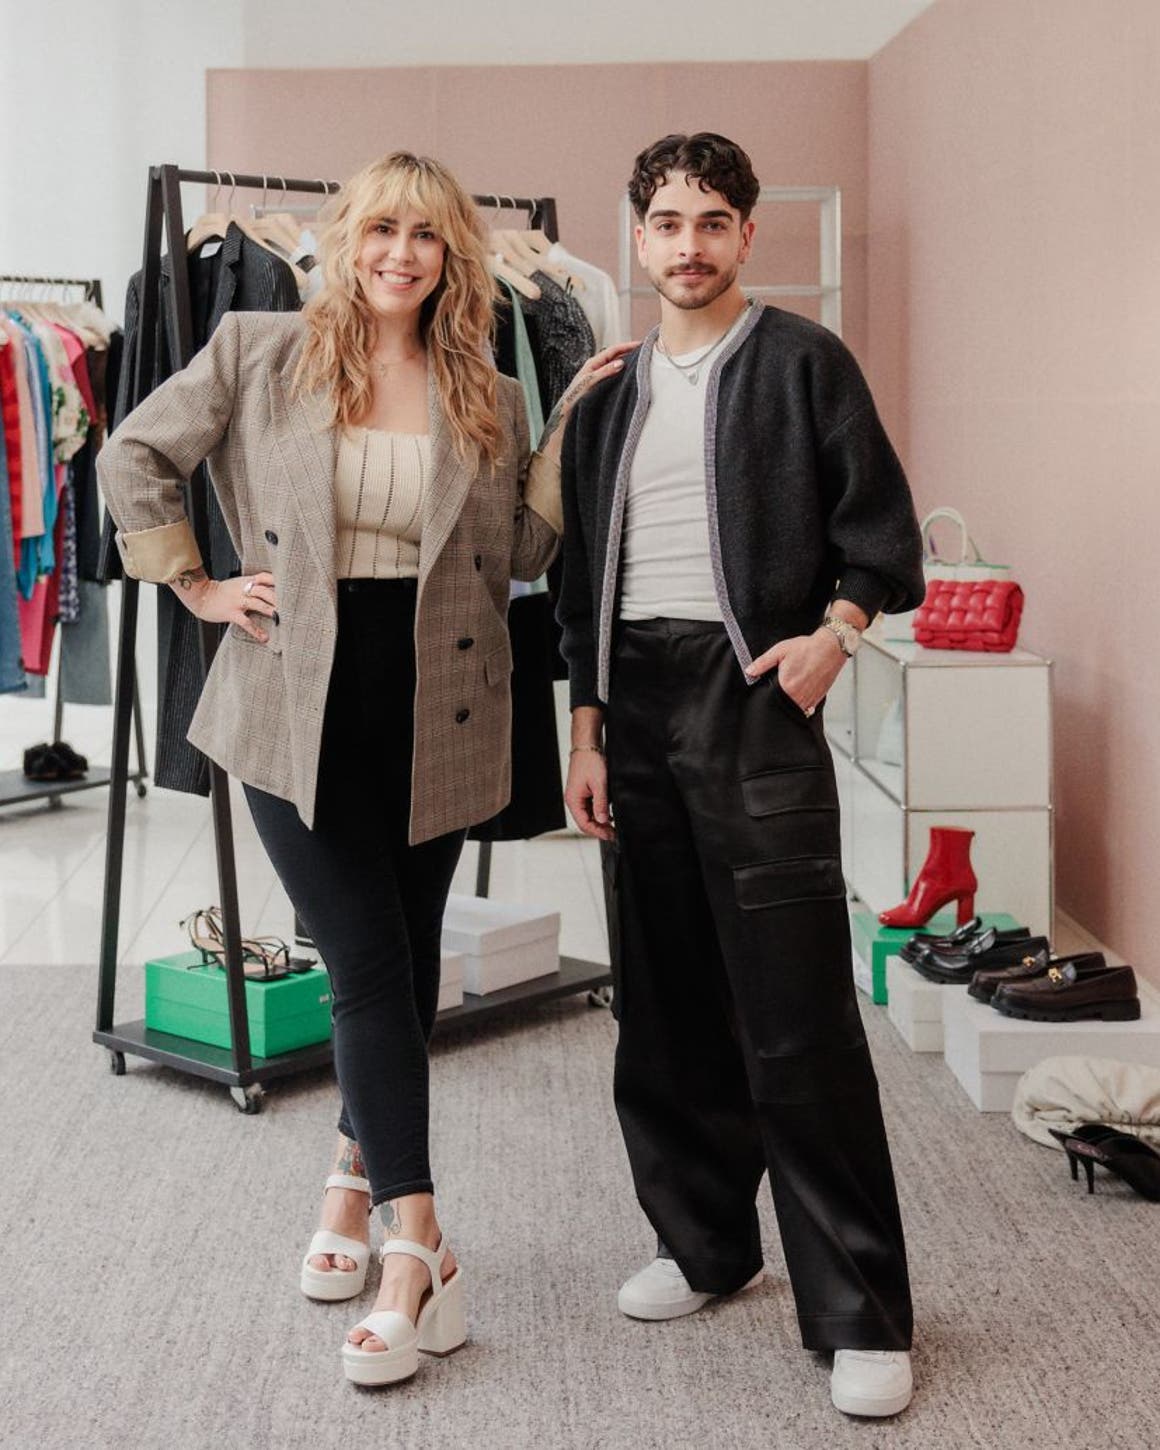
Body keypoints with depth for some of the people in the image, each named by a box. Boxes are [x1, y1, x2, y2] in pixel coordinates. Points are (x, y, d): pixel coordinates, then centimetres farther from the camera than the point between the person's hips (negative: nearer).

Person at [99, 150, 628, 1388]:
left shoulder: (487, 396, 7)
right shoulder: (259, 352, 0)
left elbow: (523, 555, 5)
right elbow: (133, 458, 6)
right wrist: (199, 588, 1)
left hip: (435, 715, 3)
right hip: (302, 706, -3)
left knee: (405, 969, 12)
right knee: (370, 970, -5)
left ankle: (354, 1182, 34)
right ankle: (417, 1253, 2)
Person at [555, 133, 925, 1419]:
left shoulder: (802, 361, 3)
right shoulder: (609, 392, 16)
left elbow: (880, 528, 3)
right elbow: (582, 572, 15)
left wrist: (834, 630, -13)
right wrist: (586, 728, 9)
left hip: (753, 695, -5)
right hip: (636, 700, 5)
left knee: (796, 1016, -7)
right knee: (665, 1003, 9)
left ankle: (859, 1312, 1)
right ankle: (705, 1240, 25)